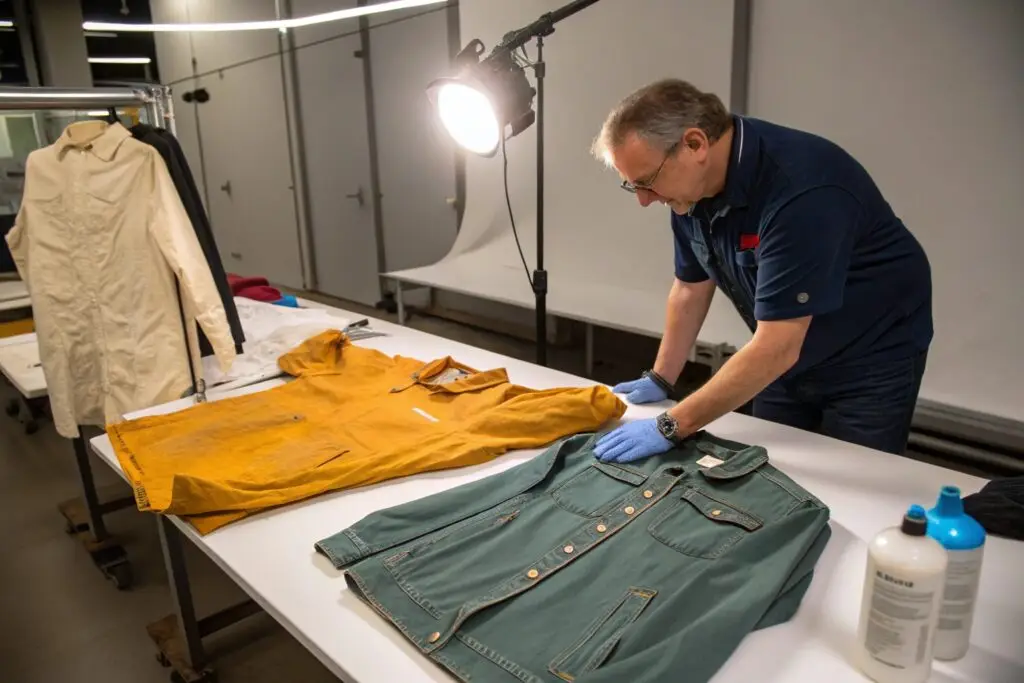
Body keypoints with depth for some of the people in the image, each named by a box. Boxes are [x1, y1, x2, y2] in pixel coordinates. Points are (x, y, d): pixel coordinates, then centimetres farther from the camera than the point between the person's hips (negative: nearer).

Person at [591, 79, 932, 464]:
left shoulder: (801, 189, -35)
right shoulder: (695, 186, -11)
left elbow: (775, 350, -36)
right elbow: (691, 288, 2)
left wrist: (669, 428, -33)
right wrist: (660, 380, 4)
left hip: (869, 359, -6)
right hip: (789, 357, 7)